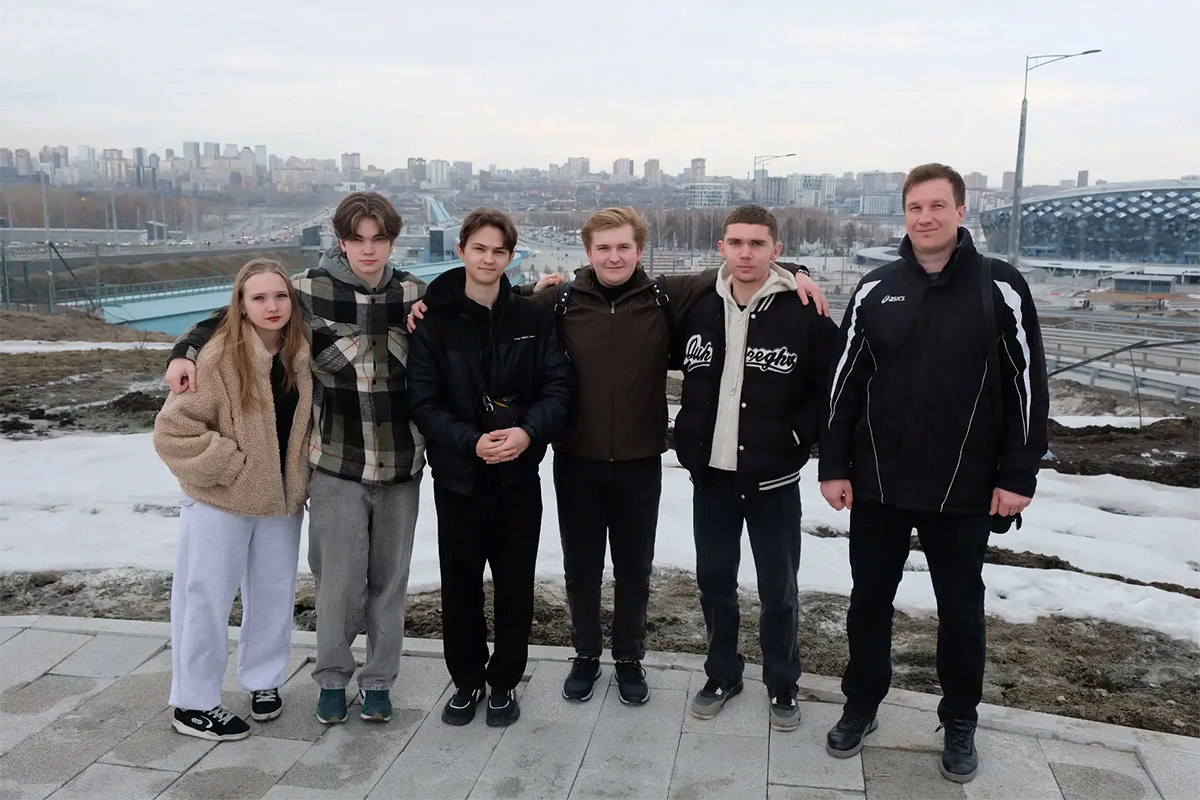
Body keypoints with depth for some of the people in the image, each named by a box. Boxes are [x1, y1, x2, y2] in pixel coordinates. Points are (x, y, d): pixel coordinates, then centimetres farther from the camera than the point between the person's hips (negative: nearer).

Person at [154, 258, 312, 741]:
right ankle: (193, 704, 21)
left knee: (274, 593, 14)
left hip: (281, 499, 5)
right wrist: (229, 464, -15)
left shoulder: (301, 356, -2)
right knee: (206, 599, 6)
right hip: (221, 502, -4)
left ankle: (263, 680, 34)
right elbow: (173, 429, -16)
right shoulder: (220, 358, -16)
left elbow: (307, 421, 13)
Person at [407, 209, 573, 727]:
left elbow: (558, 387, -2)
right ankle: (467, 680, 29)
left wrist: (528, 431, -19)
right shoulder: (435, 320, -2)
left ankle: (504, 681, 27)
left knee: (515, 582, 8)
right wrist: (471, 441, -20)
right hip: (457, 474, 0)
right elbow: (423, 401, -6)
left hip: (518, 473, 1)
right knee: (460, 582, 10)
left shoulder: (533, 318, 1)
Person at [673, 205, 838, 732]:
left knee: (778, 589, 10)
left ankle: (782, 686, 29)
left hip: (774, 479, -3)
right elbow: (689, 381, 16)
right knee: (714, 580, 14)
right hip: (710, 474, 3)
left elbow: (831, 389, -5)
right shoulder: (699, 311, 1)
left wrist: (797, 439, -9)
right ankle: (722, 675, 32)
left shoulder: (805, 315, -11)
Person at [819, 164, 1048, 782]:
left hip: (965, 488, -1)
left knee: (961, 609, 13)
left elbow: (1026, 386, -3)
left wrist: (1018, 475, -6)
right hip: (877, 484, 2)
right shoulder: (875, 290, 2)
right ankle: (861, 705, 32)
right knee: (869, 600, 13)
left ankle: (960, 723, 32)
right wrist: (834, 466, 0)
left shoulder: (1000, 288, -4)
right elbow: (843, 384, 3)